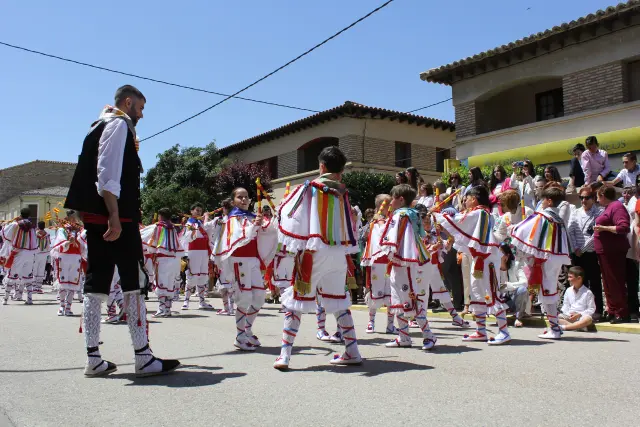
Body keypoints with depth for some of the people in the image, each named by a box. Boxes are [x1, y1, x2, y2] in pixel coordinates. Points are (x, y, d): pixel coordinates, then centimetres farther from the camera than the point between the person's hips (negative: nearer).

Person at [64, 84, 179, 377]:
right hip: (114, 216, -10)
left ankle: (93, 359, 10)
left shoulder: (103, 126, 24)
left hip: (96, 216, 10)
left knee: (96, 284, 6)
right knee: (135, 283, -7)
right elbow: (107, 173, -17)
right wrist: (114, 216, -22)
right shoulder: (118, 124, -5)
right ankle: (143, 358, -4)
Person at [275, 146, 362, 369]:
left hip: (314, 251, -4)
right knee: (338, 300, 16)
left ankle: (284, 354, 0)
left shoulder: (310, 188, -4)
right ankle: (352, 352, 17)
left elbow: (285, 213, -2)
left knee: (296, 300, 3)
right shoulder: (343, 192, 8)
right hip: (339, 252, 4)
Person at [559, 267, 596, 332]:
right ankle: (578, 326, -34)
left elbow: (591, 309, -3)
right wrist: (568, 314, -6)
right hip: (569, 316, 3)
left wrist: (579, 314, -16)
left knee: (588, 319, -39)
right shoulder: (568, 291, 10)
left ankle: (564, 327, -39)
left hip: (581, 317, -3)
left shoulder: (587, 292, -1)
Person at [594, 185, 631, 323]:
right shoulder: (609, 208, 17)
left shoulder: (617, 206, -13)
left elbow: (624, 227, -24)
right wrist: (599, 228, 14)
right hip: (605, 252, 10)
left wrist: (604, 228, -21)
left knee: (615, 282, -6)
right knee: (608, 282, 14)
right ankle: (612, 311, 22)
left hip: (613, 251, -10)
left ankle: (621, 313, 0)